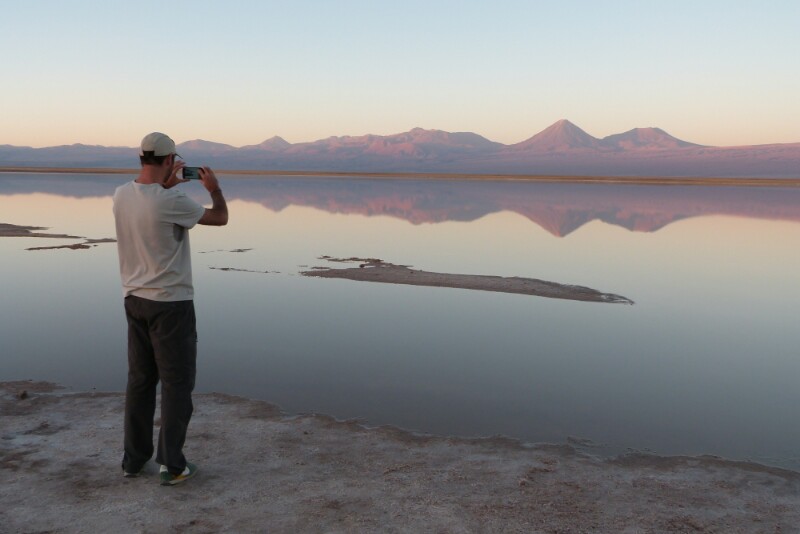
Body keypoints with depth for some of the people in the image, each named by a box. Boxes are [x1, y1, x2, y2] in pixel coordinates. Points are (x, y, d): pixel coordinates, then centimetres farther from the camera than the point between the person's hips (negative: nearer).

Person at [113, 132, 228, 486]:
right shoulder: (172, 202, -20)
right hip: (170, 303, -7)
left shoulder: (121, 195, 0)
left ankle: (133, 459, 24)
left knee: (139, 380, 15)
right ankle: (172, 465, 8)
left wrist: (166, 185, 25)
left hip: (135, 299, 7)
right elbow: (220, 218, -5)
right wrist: (214, 187, 12)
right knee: (176, 383, 3)